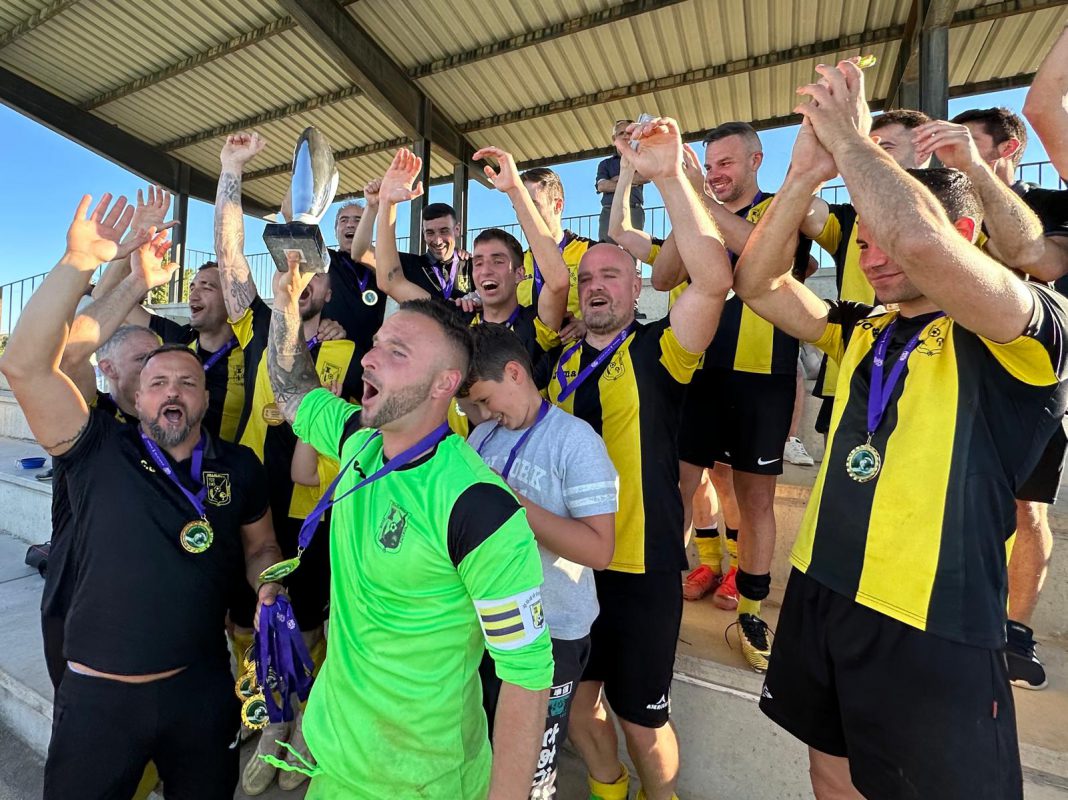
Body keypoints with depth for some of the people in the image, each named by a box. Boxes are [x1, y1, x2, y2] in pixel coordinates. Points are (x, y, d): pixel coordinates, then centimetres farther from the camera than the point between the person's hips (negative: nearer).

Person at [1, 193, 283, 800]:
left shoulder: (239, 466, -3)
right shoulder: (100, 451, -8)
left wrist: (268, 589, -13)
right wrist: (81, 260, -30)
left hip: (202, 687, 2)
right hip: (98, 694, -1)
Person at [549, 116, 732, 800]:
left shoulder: (658, 350, -9)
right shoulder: (564, 364, 6)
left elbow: (714, 280, -27)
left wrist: (670, 175, -31)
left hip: (641, 566, -5)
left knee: (641, 718, 14)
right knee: (575, 699, 22)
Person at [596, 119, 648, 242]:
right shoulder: (605, 164, 23)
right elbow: (601, 186, 4)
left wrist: (620, 178, 3)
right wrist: (629, 182, 2)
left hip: (634, 210, 0)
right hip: (609, 211, 1)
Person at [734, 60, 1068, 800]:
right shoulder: (864, 332, 6)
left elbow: (921, 241, -31)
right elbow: (756, 283, 0)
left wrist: (846, 132, -16)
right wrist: (806, 173, -12)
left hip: (933, 627, -5)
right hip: (823, 595, 6)